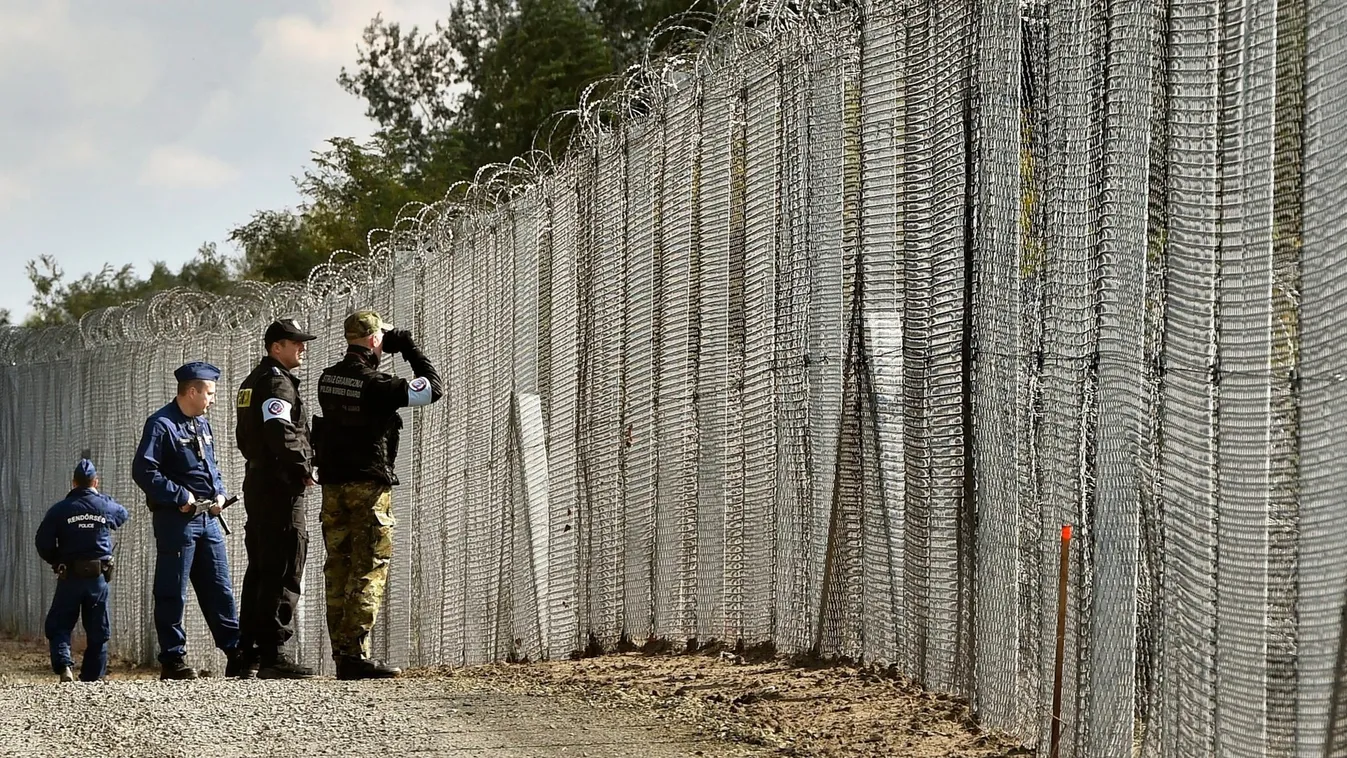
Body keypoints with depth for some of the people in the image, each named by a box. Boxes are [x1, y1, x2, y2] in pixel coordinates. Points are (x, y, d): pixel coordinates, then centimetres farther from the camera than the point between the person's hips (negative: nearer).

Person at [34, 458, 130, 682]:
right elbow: (123, 515, 23)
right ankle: (92, 677, 11)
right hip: (98, 578, 2)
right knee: (98, 632, 11)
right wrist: (100, 496, 34)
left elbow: (43, 544, -5)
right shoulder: (106, 507, -1)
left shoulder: (59, 510, -6)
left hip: (69, 578, -2)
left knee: (58, 627, 7)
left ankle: (64, 666, -15)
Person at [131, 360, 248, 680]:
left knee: (220, 590, 9)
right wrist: (180, 496, -18)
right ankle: (172, 661, 2)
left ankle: (236, 656, 11)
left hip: (207, 518, 8)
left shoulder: (202, 424, 16)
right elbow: (143, 471, -18)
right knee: (172, 593, -2)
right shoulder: (161, 425, -11)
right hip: (176, 519, -8)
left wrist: (219, 492, 9)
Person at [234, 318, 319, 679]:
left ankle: (247, 649, 18)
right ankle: (273, 653, -14)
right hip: (281, 487, -11)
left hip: (257, 483, 11)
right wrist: (304, 469, -16)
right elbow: (281, 432, -25)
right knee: (283, 573, -11)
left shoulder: (252, 382, 20)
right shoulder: (277, 382, -13)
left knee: (260, 569, 15)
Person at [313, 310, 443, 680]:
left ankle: (341, 654, 10)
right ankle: (356, 655, -12)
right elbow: (434, 388, -9)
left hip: (333, 486, 7)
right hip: (369, 486, -7)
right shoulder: (376, 384, -14)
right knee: (368, 571, -5)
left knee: (339, 568, 9)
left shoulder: (328, 379, 6)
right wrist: (409, 347, -1)